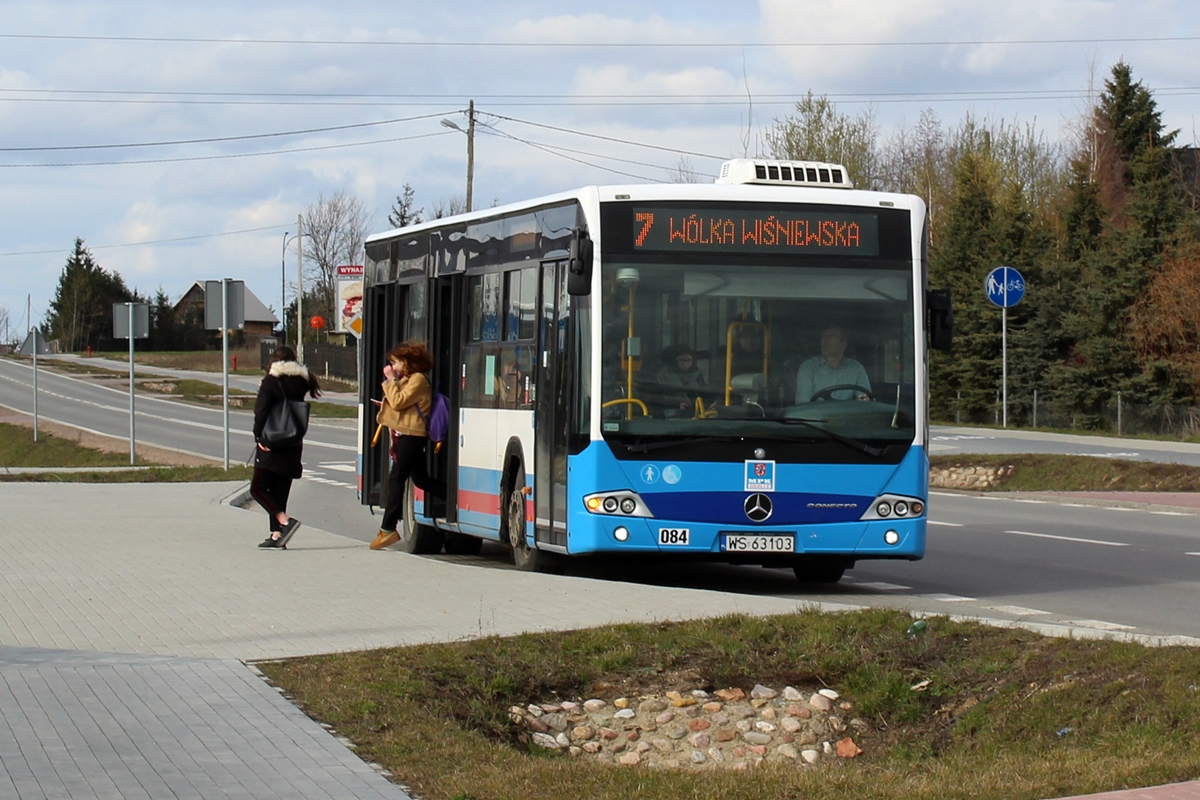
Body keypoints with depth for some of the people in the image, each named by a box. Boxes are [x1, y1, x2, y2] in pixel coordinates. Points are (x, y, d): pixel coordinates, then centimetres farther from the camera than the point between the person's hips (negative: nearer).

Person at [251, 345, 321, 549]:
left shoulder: (270, 382, -9)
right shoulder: (300, 381, 6)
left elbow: (261, 411, -15)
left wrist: (259, 437, -10)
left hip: (271, 446, -6)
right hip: (293, 446, 6)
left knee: (258, 488, -2)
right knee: (280, 491, 11)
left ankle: (285, 521, -19)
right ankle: (277, 535, 8)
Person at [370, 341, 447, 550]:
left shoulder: (418, 380, -11)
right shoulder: (408, 379, 20)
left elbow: (399, 401, -20)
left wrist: (391, 380, -13)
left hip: (411, 436, -11)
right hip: (406, 434, 11)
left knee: (396, 478, -10)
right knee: (421, 479, 12)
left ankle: (388, 529, -11)